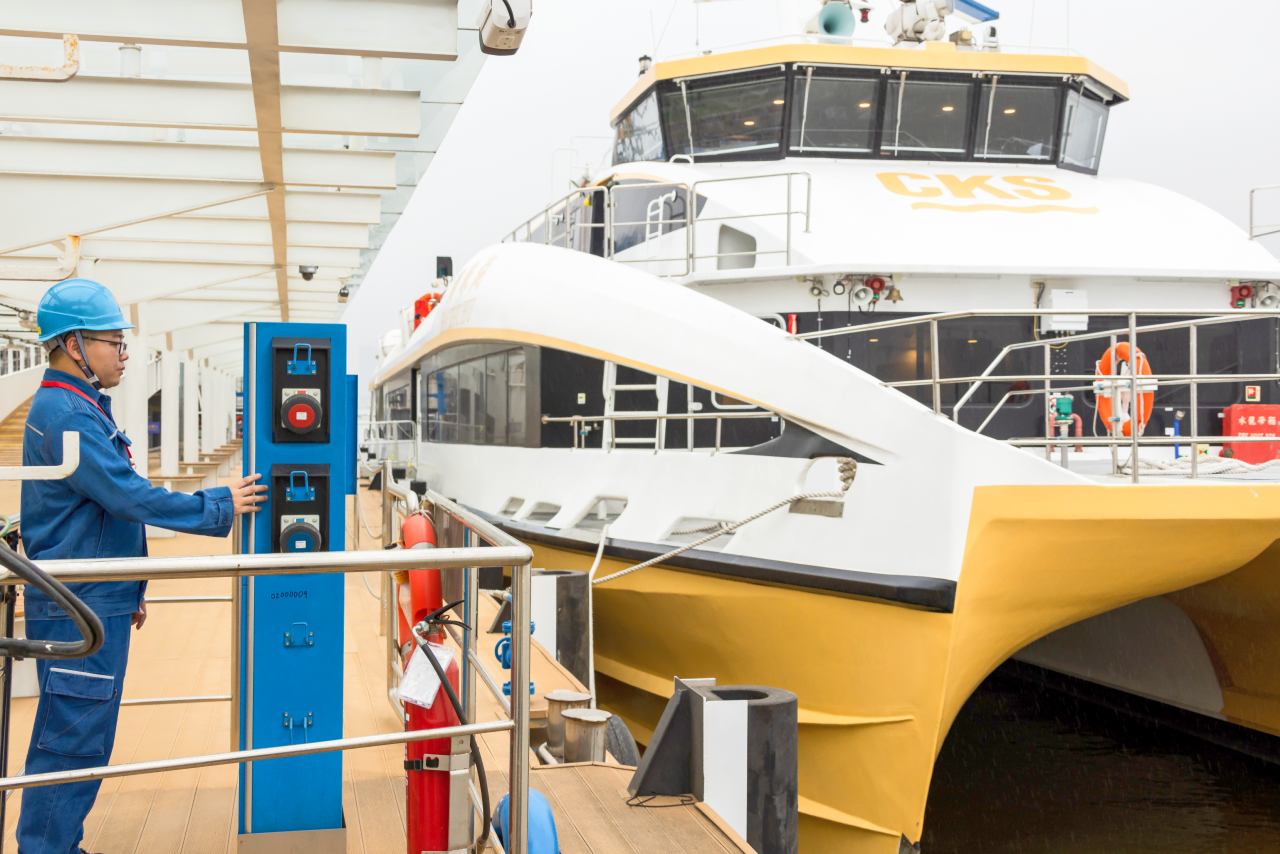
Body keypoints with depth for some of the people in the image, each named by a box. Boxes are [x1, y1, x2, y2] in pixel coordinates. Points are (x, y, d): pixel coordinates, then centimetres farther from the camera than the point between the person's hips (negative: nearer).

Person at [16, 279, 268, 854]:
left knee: (79, 737, 14)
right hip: (78, 609, -10)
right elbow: (132, 497, -22)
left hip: (98, 600, 10)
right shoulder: (64, 413, -17)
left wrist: (129, 588, 24)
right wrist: (221, 507, -13)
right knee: (71, 740, -4)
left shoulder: (82, 407, 16)